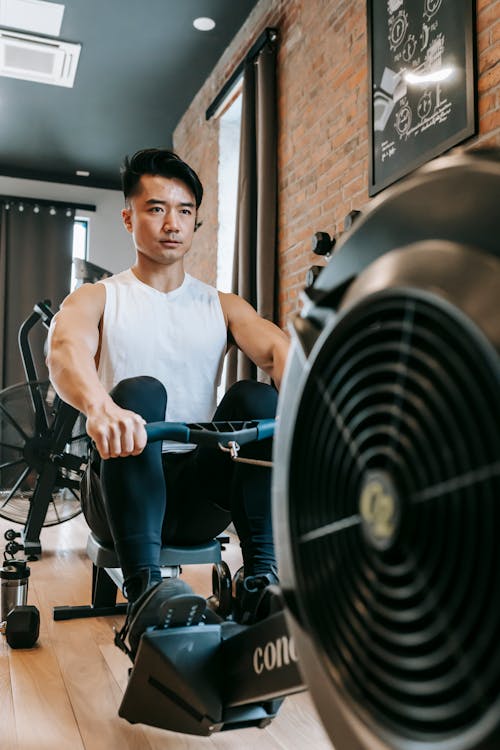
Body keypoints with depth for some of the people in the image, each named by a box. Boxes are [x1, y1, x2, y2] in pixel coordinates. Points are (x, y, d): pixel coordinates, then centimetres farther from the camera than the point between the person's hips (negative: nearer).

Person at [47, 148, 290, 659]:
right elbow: (65, 351, -20)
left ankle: (261, 577, -26)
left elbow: (278, 348, -10)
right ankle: (144, 589, -39)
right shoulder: (96, 300, 4)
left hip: (200, 491, 2)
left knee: (255, 397, -22)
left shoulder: (223, 307, 11)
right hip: (122, 494, -2)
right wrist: (100, 408, -45)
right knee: (140, 392, -30)